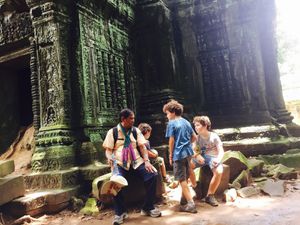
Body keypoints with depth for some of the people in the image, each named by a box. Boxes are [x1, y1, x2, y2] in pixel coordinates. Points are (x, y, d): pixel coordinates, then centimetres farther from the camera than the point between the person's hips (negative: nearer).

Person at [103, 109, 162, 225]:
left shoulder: (136, 130, 10)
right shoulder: (113, 132, 3)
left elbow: (142, 147, 5)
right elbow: (108, 150, 2)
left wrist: (147, 161, -11)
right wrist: (110, 157, -22)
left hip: (136, 162, 3)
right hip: (120, 163, -3)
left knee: (152, 175, -20)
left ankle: (148, 208, 0)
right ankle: (120, 212, -7)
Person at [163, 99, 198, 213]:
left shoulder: (171, 123, -8)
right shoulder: (186, 122, 12)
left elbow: (171, 140, -11)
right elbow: (194, 137, 14)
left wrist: (170, 155, -2)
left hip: (178, 154, -7)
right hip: (188, 153, 7)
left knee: (182, 180, -1)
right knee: (185, 178, 18)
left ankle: (191, 204, -3)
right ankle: (184, 200, 31)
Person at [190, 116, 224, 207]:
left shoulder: (214, 137, -4)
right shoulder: (198, 137, 8)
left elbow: (221, 151, -9)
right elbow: (194, 150, 5)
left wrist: (218, 159, -31)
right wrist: (197, 155, -20)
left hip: (213, 157, -3)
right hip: (202, 157, 3)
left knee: (219, 172, -34)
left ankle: (210, 195, -16)